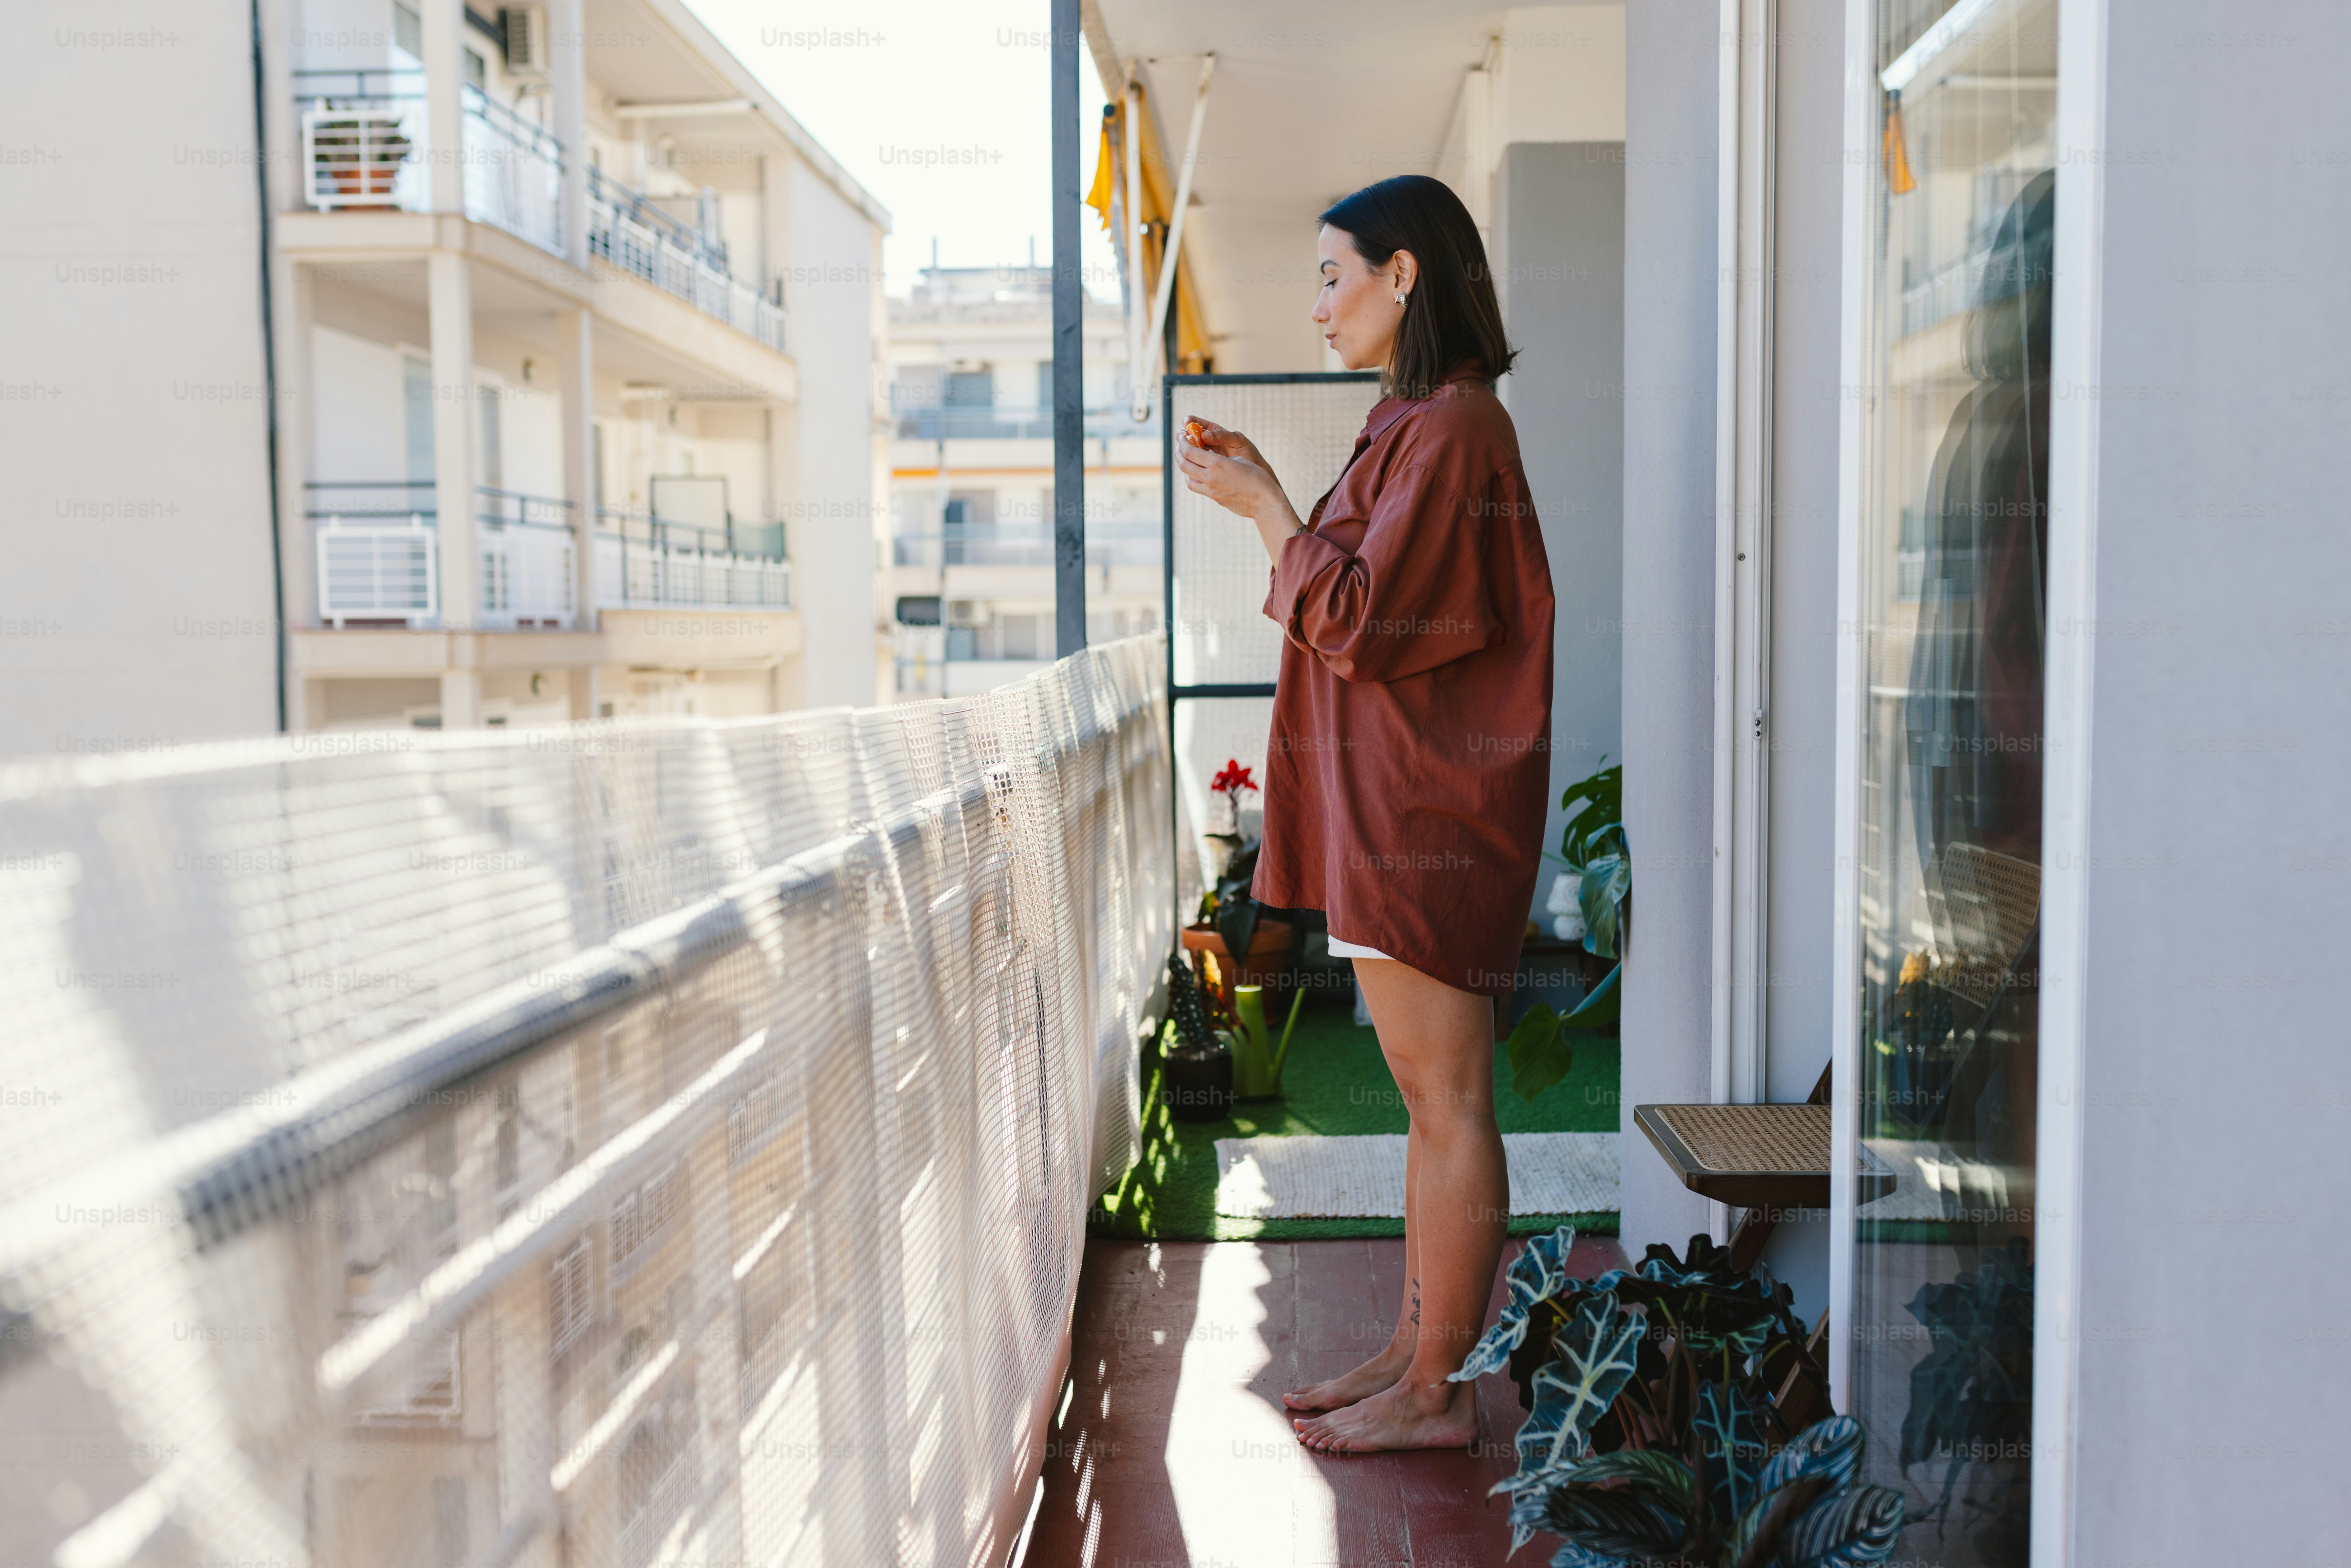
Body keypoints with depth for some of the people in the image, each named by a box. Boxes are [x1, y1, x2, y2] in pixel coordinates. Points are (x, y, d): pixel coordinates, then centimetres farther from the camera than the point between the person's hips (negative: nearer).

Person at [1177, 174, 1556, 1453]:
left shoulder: (1451, 428, -14)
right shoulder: (1421, 422, 17)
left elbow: (1358, 620, -18)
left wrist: (1264, 506, -9)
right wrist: (1262, 495, 13)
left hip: (1425, 807, -10)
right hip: (1391, 805, 10)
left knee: (1447, 1101, -2)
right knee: (1428, 1097, 14)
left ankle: (1437, 1394, 8)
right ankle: (1414, 1355, 25)